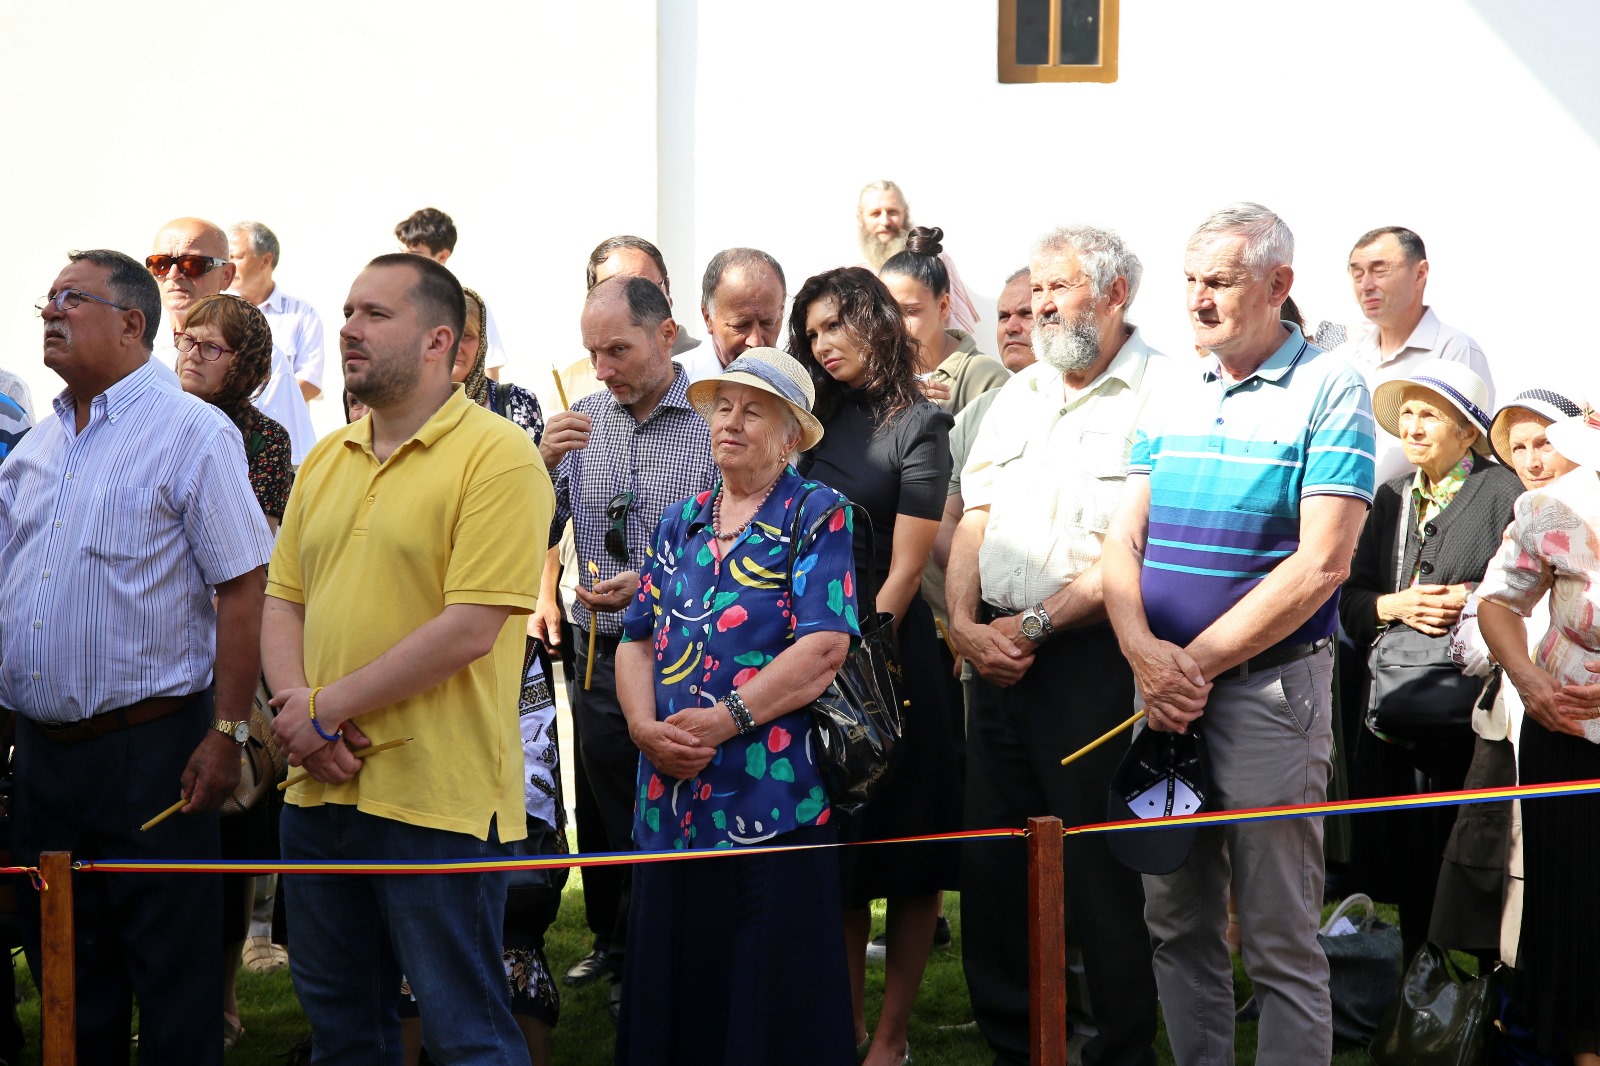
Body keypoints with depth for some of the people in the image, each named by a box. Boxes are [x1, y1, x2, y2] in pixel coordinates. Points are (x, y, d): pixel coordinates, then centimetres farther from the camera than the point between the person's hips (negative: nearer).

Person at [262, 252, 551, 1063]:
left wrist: (328, 708, -15)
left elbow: (471, 629, -18)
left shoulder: (497, 456, -11)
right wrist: (294, 707, -7)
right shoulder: (325, 461, 13)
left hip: (438, 802, -7)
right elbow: (283, 601, 13)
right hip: (321, 788, 7)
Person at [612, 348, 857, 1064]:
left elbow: (824, 646, -13)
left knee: (772, 997, -1)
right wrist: (646, 727, -6)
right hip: (671, 794, 6)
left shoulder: (816, 515, -1)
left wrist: (724, 720, -17)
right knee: (673, 988, 9)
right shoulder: (680, 522, 16)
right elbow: (637, 641, 14)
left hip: (774, 797, -5)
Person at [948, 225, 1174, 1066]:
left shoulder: (1160, 394, -8)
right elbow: (974, 519, 14)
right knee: (989, 862, 10)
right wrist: (965, 621, -3)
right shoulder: (1017, 396, 16)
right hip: (997, 650, 7)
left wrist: (1035, 626, -14)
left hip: (1092, 653, -7)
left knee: (1102, 870, -2)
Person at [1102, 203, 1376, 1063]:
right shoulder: (1172, 396, 11)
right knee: (1176, 921, 12)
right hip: (1164, 691, 6)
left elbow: (1319, 565, -15)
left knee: (1281, 942, 0)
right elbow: (1122, 541, 7)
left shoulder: (1330, 391, -7)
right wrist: (1142, 650, -12)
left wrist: (1198, 663, -15)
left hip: (1269, 683, -6)